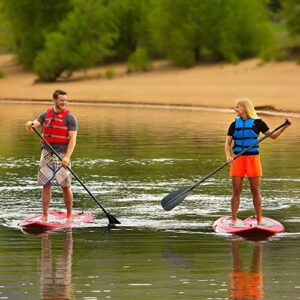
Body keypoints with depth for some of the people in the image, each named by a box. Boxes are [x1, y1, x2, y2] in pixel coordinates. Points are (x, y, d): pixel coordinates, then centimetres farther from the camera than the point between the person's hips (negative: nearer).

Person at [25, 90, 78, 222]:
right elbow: (35, 124, -2)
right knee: (46, 185, 4)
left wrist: (67, 157, -22)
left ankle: (69, 216, 6)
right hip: (47, 153, 4)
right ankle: (44, 215, 9)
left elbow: (72, 139, -11)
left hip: (62, 155, -4)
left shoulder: (69, 117, -4)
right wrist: (30, 124, -28)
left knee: (65, 186, -3)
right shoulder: (46, 115, 10)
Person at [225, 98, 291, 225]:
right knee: (236, 191, 1)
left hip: (253, 159, -2)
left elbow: (273, 136, 4)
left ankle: (259, 220, 10)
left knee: (256, 191, 2)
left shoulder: (257, 123, 1)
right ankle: (233, 220, 7)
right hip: (237, 159, 2)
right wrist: (228, 156, -15)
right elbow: (227, 143, 4)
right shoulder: (234, 124, 6)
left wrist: (284, 127, -11)